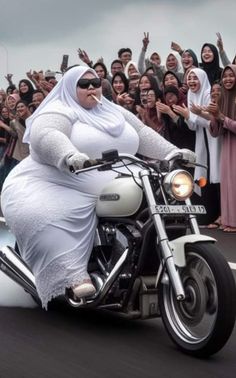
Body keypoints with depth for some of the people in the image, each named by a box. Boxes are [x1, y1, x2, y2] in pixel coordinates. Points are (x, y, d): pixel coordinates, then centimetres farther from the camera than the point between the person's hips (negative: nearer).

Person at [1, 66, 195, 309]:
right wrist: (69, 155, -47)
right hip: (57, 186, -6)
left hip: (113, 195, 6)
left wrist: (173, 153, 5)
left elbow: (143, 135, 19)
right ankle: (74, 276, -43)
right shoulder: (58, 113, -7)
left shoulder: (115, 112, 19)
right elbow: (44, 136, -27)